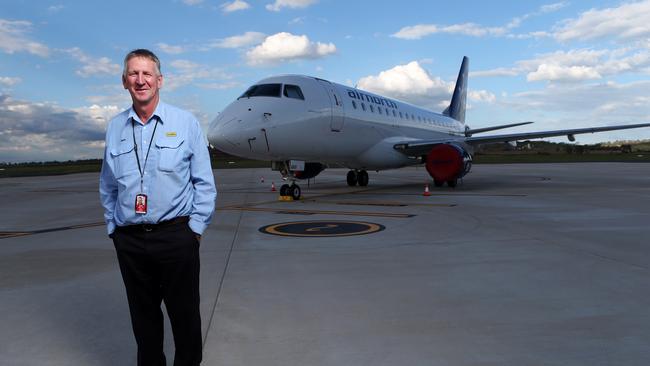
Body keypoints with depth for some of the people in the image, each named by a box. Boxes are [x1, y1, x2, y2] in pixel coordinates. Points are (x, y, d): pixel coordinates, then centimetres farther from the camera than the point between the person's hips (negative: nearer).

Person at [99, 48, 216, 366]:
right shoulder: (115, 128, 8)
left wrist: (195, 227, -4)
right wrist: (113, 228, 9)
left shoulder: (185, 122, -1)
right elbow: (107, 187, 15)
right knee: (142, 314, 14)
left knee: (184, 312, 7)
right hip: (129, 240, 3)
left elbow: (204, 182, 0)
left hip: (176, 235, -3)